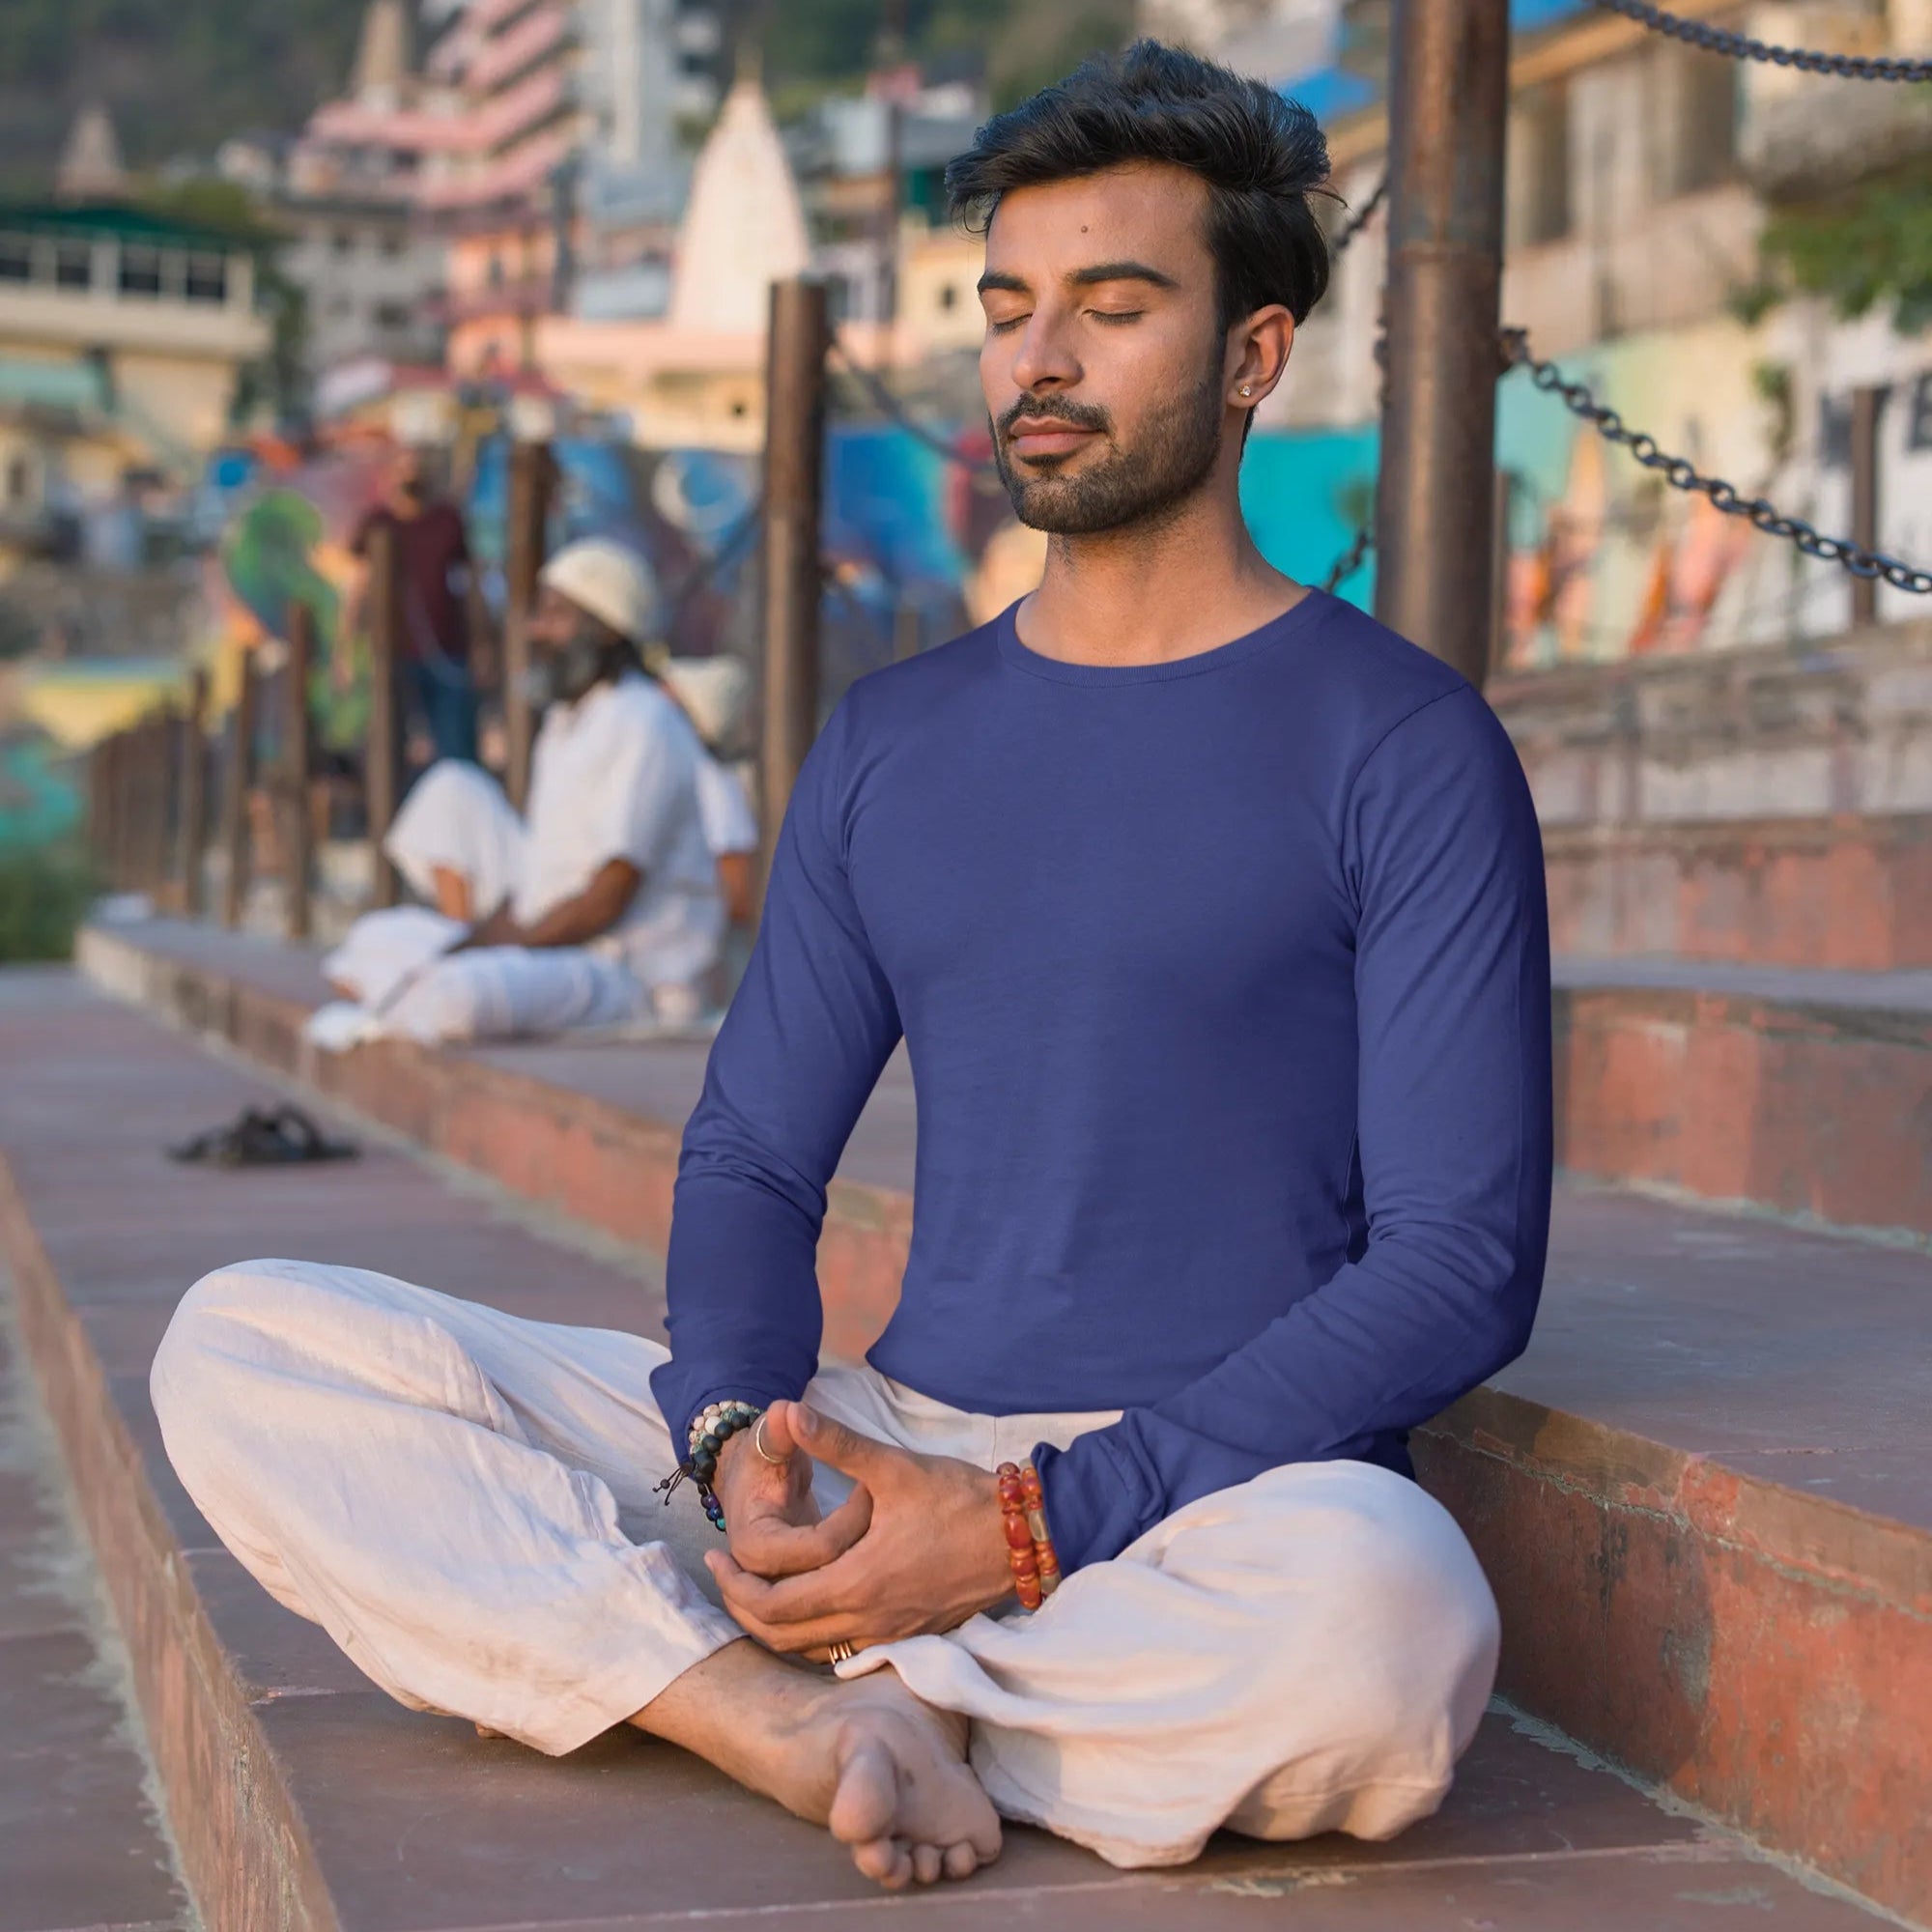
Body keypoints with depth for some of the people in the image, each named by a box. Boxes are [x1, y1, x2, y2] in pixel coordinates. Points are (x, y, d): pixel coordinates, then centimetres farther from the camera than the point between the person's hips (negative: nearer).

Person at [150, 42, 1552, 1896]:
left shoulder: (1405, 748, -2)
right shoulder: (891, 741, 15)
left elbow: (1462, 1258, -8)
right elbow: (750, 1155, 15)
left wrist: (1033, 1522, -17)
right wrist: (739, 1442, -9)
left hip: (1216, 1493, -4)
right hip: (876, 1448, 5)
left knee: (1383, 1620, -41)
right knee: (242, 1347, -9)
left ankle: (850, 1693, -15)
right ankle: (813, 1723, -22)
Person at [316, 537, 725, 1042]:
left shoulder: (641, 726, -15)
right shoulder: (566, 720, 16)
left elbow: (607, 901, -20)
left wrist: (496, 944, -16)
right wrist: (476, 937, 1)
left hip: (632, 978, -10)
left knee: (453, 997, -35)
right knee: (453, 788, 10)